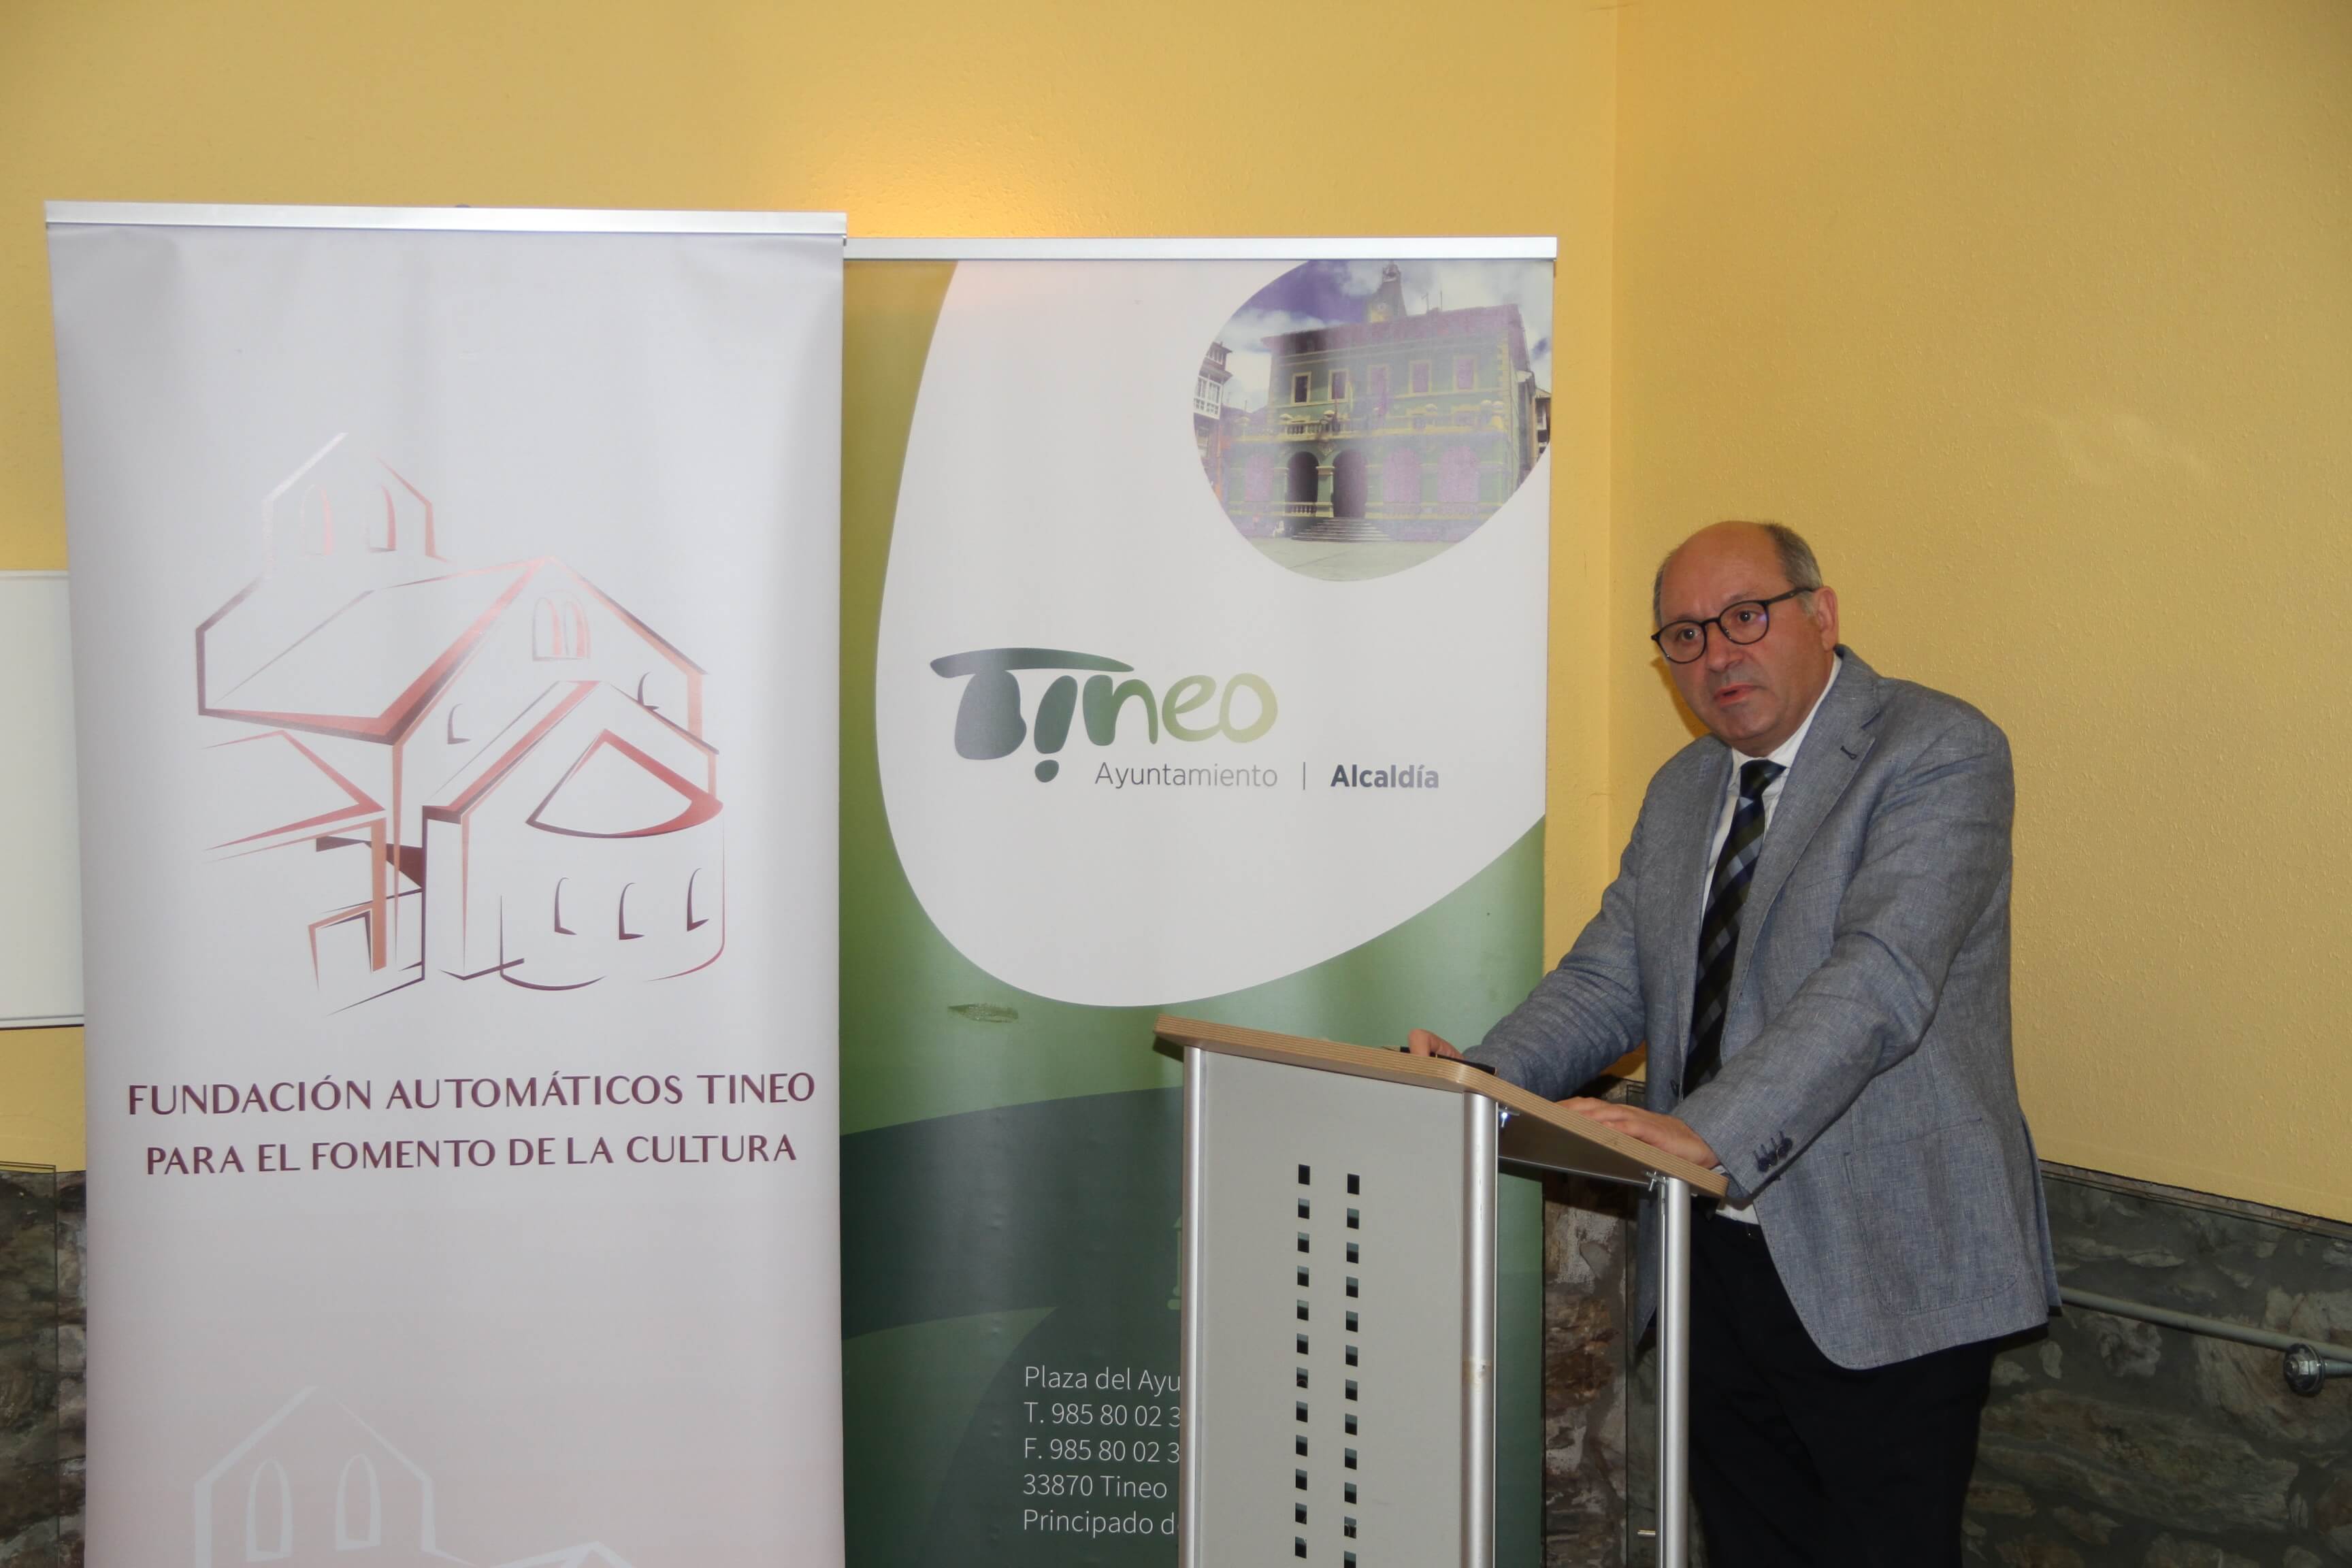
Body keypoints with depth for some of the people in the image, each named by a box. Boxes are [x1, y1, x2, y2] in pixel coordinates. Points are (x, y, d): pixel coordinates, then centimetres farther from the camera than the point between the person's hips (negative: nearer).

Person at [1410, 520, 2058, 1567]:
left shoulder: (1939, 753, -11)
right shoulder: (1681, 791, 15)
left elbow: (1880, 979, -24)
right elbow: (1609, 979, 9)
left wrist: (1709, 1130, -35)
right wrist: (1487, 1078, -11)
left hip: (1883, 1277, -7)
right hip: (1714, 1257, 7)